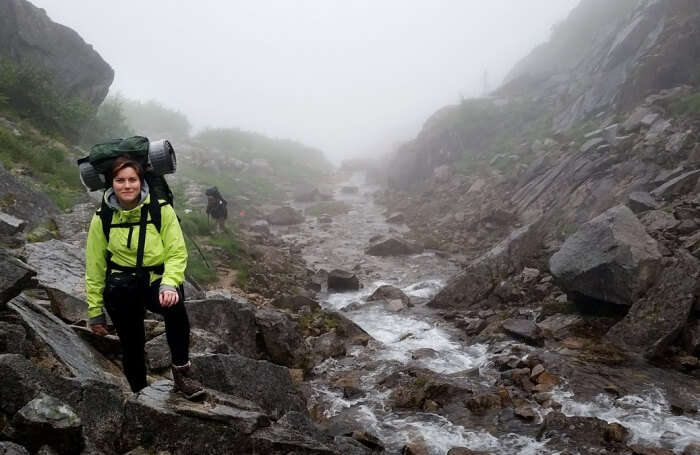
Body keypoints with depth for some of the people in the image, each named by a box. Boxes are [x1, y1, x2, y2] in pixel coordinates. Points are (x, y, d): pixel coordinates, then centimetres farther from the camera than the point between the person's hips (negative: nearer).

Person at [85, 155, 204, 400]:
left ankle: (181, 372, -18)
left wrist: (169, 284, -26)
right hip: (122, 286, 2)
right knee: (131, 343, 2)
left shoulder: (161, 210, -9)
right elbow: (94, 267, 4)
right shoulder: (102, 218, -3)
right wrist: (95, 310, 7)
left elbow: (177, 254, -8)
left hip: (157, 280, -1)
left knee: (175, 306, -33)